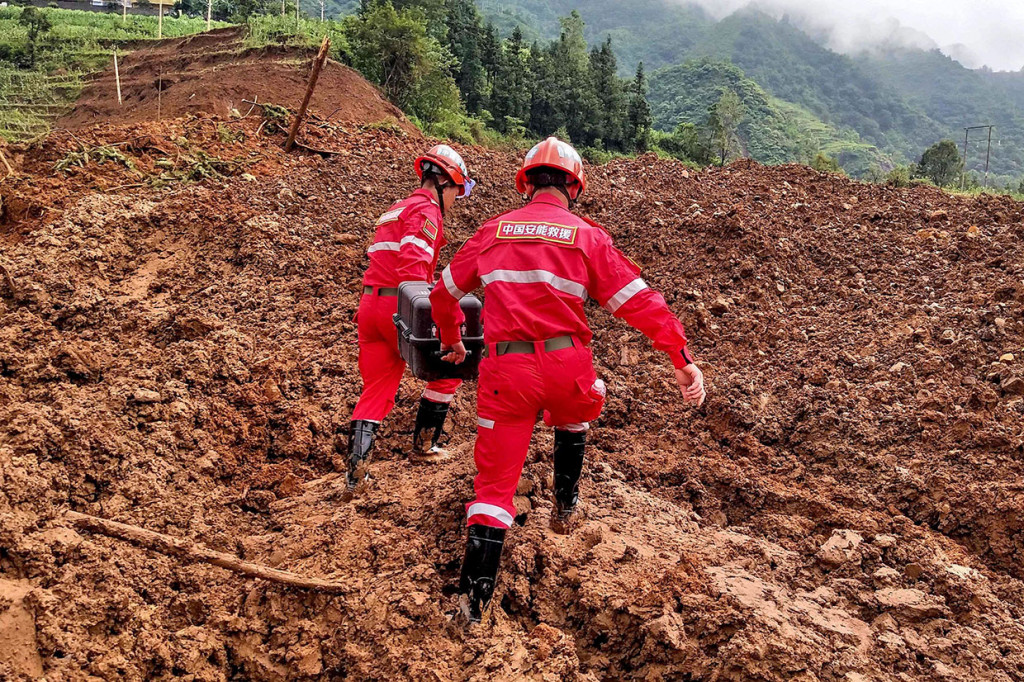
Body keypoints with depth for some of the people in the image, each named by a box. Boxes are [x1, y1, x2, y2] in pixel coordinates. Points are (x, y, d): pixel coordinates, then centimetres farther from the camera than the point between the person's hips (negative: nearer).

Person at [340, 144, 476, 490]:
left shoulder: (396, 209, 24)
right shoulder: (427, 210, -7)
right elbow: (413, 267, -21)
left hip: (370, 305, 9)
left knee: (376, 390, 10)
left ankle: (355, 467, 0)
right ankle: (423, 446, 19)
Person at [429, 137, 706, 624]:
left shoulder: (494, 231, 10)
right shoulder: (588, 236, 3)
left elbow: (444, 294, 18)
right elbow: (639, 301, -1)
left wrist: (451, 341, 36)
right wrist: (683, 359, 2)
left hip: (506, 368, 1)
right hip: (566, 364, -1)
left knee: (495, 479, 7)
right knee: (573, 421, 35)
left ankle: (475, 593, 3)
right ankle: (565, 506, 40)